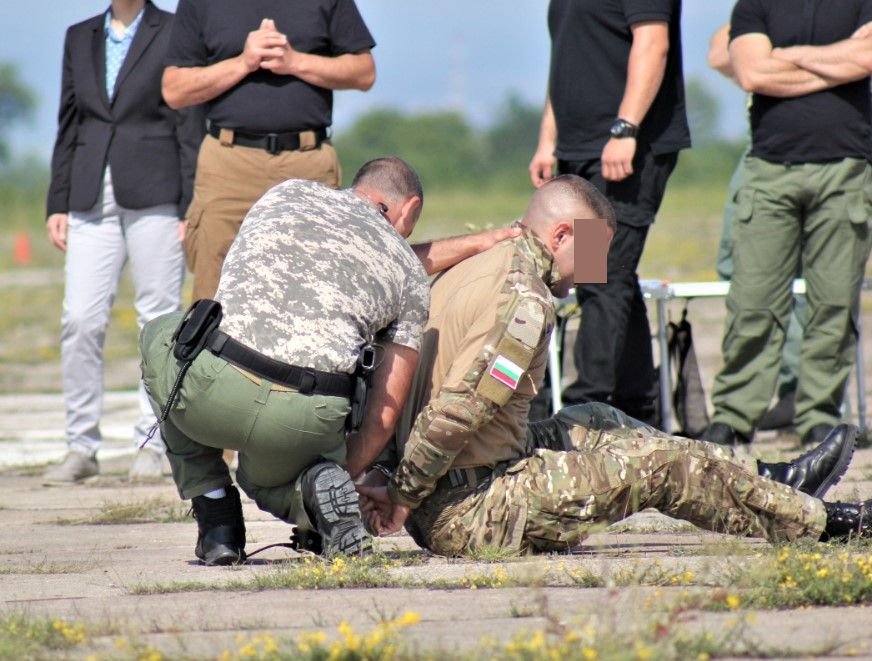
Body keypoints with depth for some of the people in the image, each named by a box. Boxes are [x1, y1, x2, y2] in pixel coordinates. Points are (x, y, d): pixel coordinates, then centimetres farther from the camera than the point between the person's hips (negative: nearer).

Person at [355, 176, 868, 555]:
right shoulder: (524, 300, -18)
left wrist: (383, 476, 3)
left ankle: (760, 483, 33)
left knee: (591, 422, 24)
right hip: (476, 512, -10)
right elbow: (456, 412, -26)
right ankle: (812, 519, 16)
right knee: (664, 464, 0)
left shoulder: (476, 268, 12)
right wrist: (403, 497, -16)